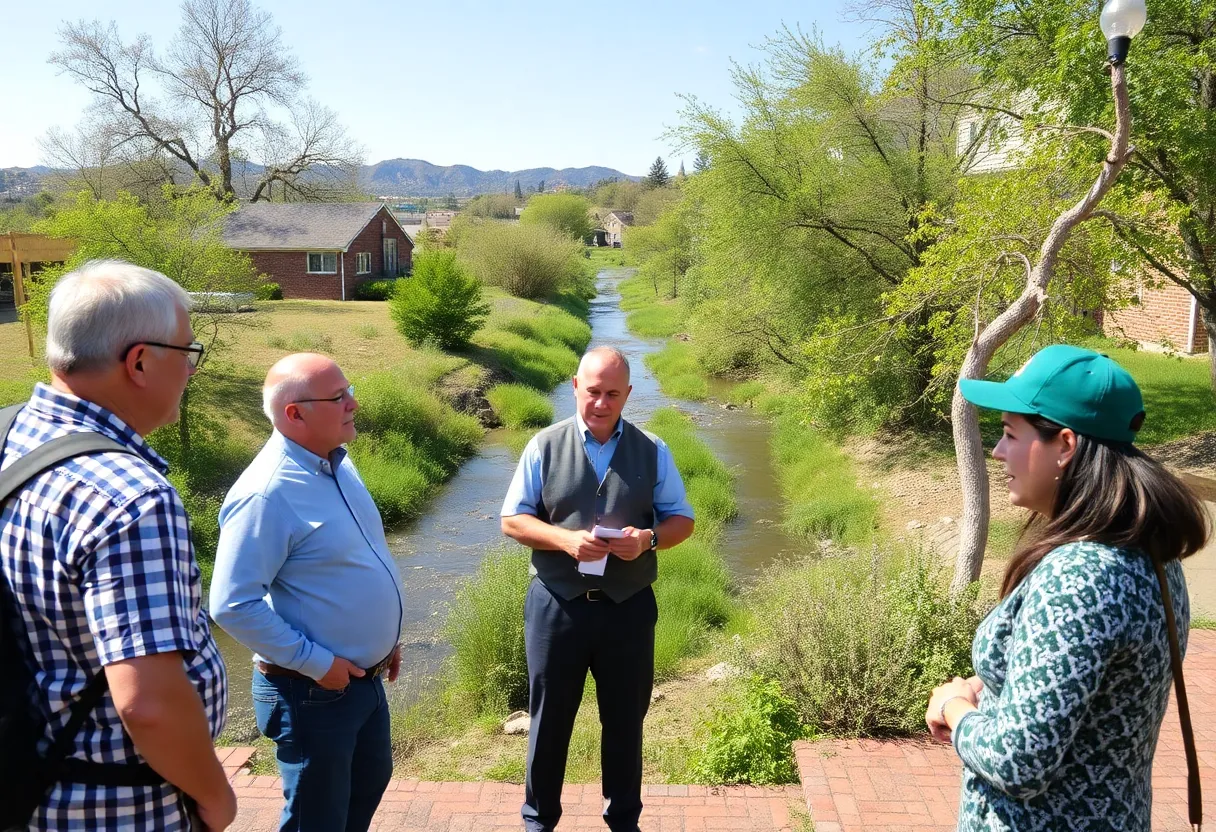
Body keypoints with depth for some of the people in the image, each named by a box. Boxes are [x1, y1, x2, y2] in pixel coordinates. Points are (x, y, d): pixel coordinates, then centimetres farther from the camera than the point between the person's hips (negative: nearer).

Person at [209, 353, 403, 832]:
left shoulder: (337, 463, 3)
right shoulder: (267, 493, -26)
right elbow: (233, 606, -26)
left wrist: (383, 638, 15)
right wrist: (315, 663, -21)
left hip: (364, 677, 8)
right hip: (313, 692, -8)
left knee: (370, 780, 26)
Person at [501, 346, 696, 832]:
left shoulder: (652, 452, 0)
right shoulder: (544, 447, -3)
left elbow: (682, 520, 5)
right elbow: (513, 520, -2)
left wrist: (649, 538, -17)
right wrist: (566, 540, -19)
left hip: (628, 607, 1)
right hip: (557, 605, -1)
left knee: (625, 719, 15)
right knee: (550, 717, 13)